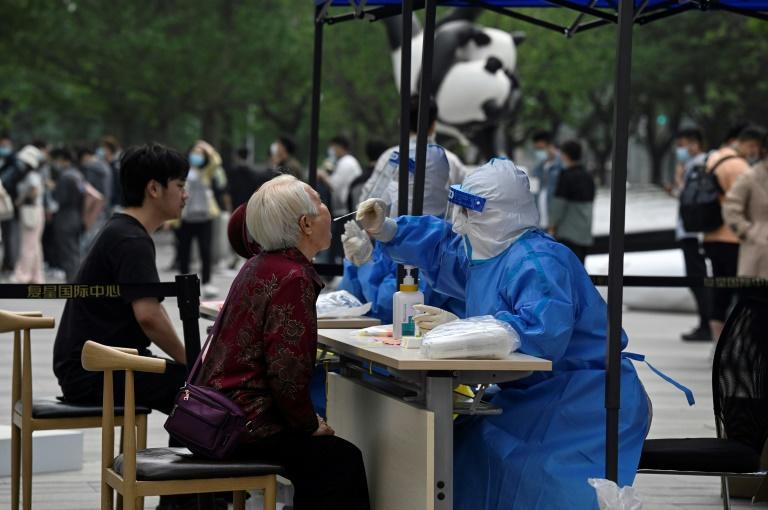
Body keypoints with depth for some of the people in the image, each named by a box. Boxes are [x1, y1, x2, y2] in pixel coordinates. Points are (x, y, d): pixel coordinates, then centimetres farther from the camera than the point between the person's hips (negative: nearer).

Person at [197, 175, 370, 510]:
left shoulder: (258, 267, 13)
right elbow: (287, 372, -23)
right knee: (344, 461, 1)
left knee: (322, 456, 21)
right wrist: (310, 425, -8)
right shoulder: (293, 278, -18)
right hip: (246, 426, -10)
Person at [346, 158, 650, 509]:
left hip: (581, 403, -10)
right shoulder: (490, 251, 12)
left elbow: (545, 331, -35)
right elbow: (440, 246, 30)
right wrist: (385, 230, 16)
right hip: (536, 396, 10)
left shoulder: (538, 263, -22)